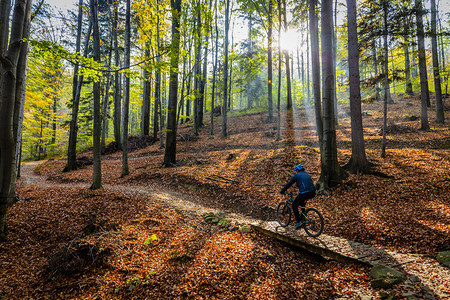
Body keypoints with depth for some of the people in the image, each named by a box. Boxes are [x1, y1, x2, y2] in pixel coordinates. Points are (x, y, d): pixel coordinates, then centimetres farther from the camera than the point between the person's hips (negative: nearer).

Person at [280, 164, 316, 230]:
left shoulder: (297, 175, 7)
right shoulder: (307, 174, 25)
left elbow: (289, 184, 10)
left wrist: (282, 191, 21)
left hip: (304, 193, -7)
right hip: (312, 193, 7)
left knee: (294, 205, 12)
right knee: (301, 201, 36)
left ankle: (298, 222, 1)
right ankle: (303, 216, 29)